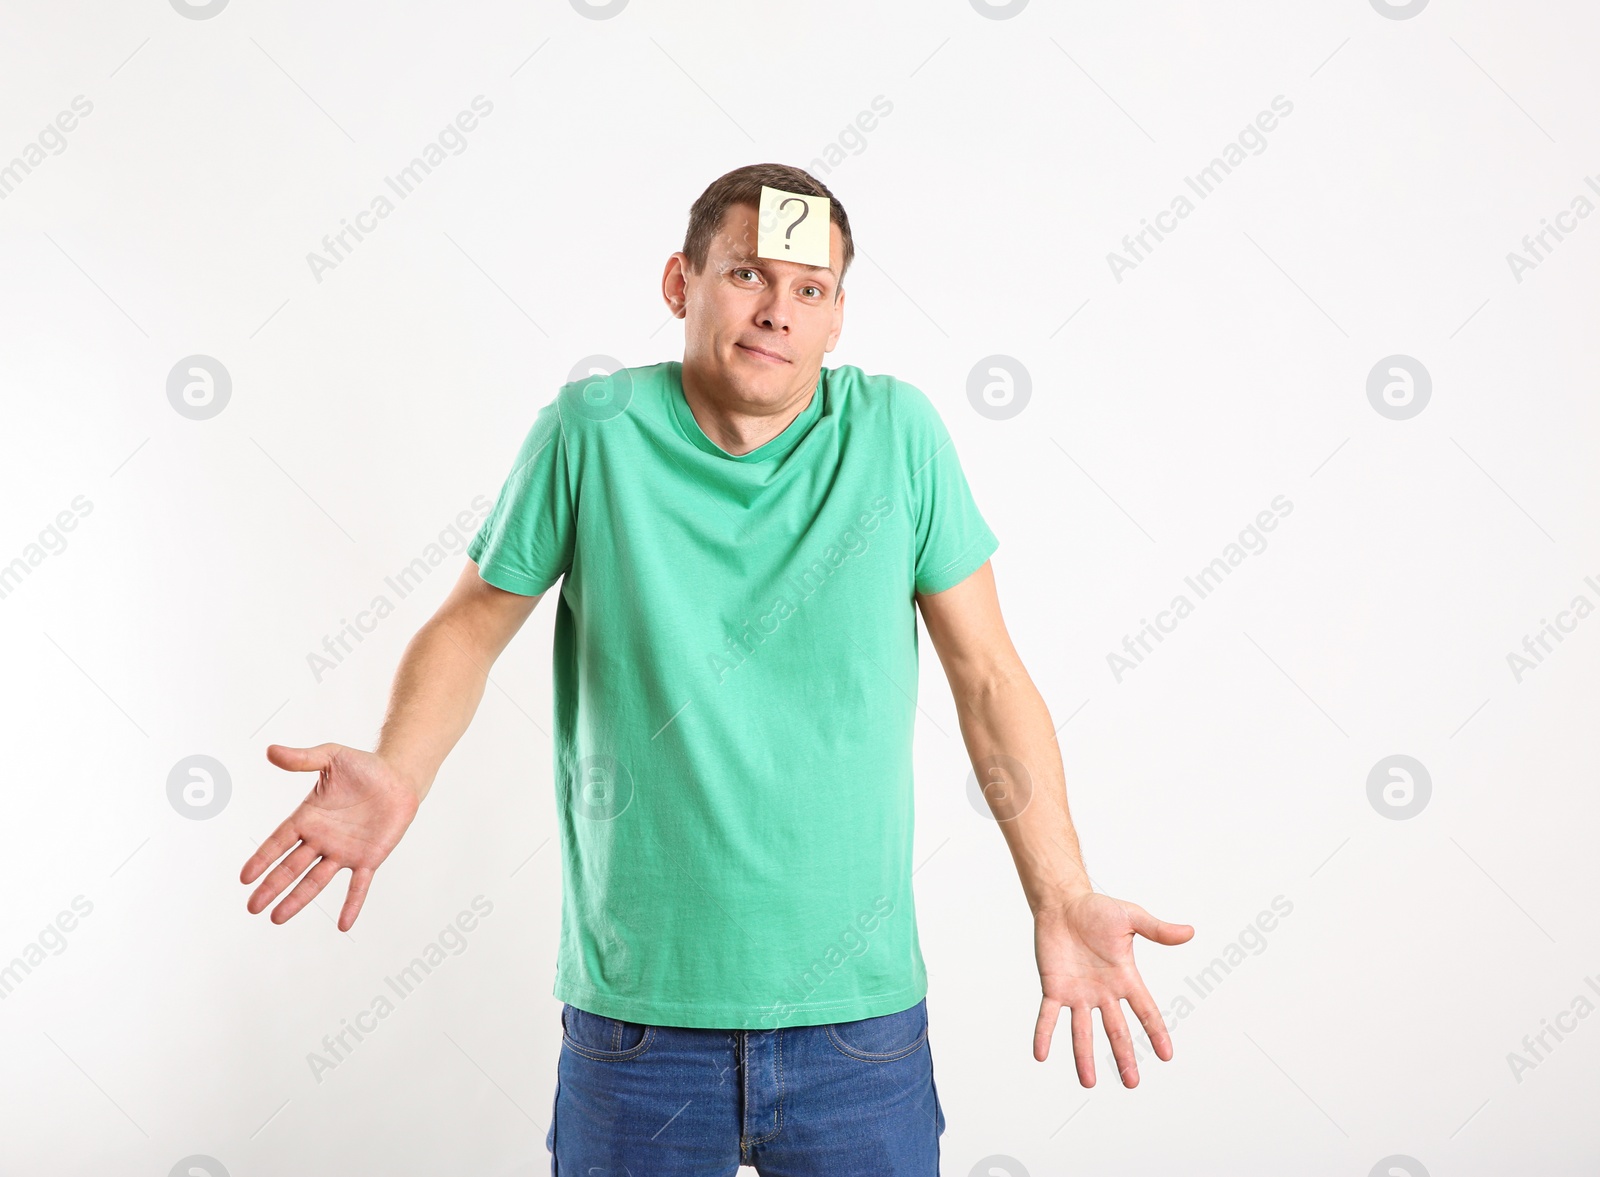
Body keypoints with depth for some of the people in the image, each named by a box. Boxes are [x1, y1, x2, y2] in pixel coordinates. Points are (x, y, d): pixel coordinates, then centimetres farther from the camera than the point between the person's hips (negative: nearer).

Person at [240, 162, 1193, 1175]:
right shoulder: (591, 433, -7)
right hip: (636, 1010, 0)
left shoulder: (896, 431, -5)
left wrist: (1061, 898, -7)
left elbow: (989, 675, -1)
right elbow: (472, 624, 3)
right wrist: (397, 776, -15)